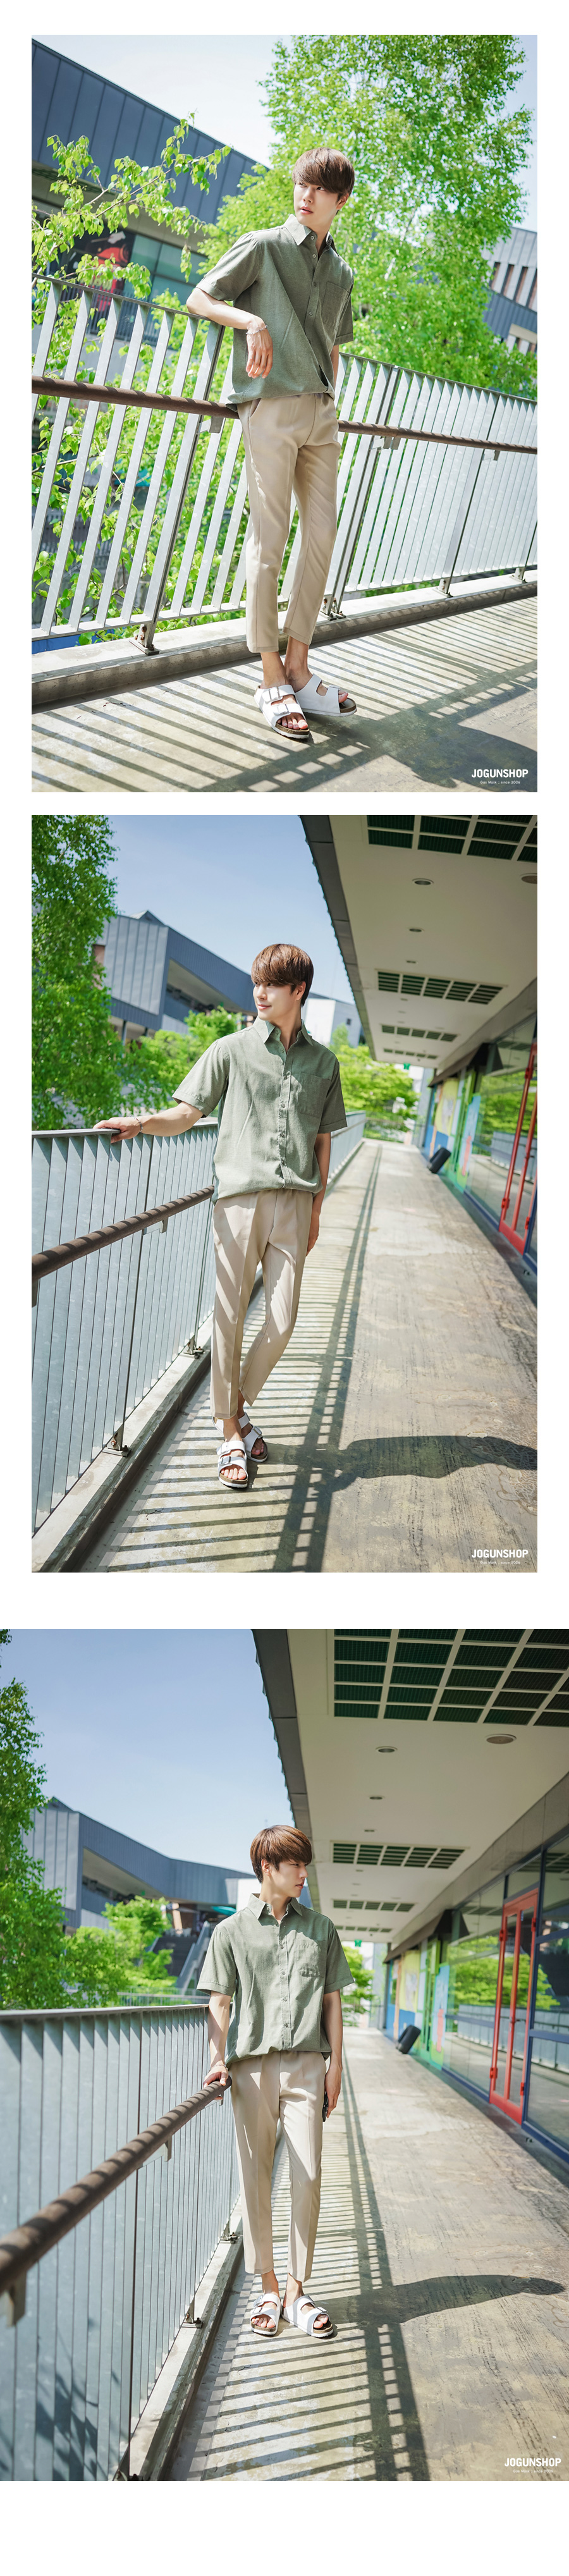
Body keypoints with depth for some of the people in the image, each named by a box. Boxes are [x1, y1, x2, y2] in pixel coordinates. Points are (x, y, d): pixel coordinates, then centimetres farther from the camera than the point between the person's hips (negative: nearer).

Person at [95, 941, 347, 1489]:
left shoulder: (322, 1062, 14)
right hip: (240, 1195, -2)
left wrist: (316, 1207, 15)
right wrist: (146, 1123, -18)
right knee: (230, 1317, -2)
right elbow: (187, 1113, 2)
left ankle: (240, 1404, 23)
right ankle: (231, 1434, 8)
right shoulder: (232, 1050, 6)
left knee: (282, 1321, -1)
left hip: (293, 1202, 2)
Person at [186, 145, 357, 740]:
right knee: (270, 536, -8)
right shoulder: (262, 247, 3)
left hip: (321, 412, 6)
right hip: (271, 403, -6)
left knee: (322, 535, 4)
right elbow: (198, 298, 1)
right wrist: (251, 320, -15)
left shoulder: (340, 273, 19)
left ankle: (298, 668, 11)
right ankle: (271, 679, -6)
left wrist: (329, 404, 17)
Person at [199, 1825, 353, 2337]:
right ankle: (268, 2288, 11)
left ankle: (297, 2290, 5)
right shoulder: (232, 1931, 6)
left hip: (306, 2065, 1)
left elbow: (332, 2001, 13)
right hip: (253, 2065, -1)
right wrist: (219, 2061, -6)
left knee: (307, 2176, -4)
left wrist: (335, 2065, 7)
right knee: (256, 2177, 1)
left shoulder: (320, 1929, 12)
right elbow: (220, 2003, 5)